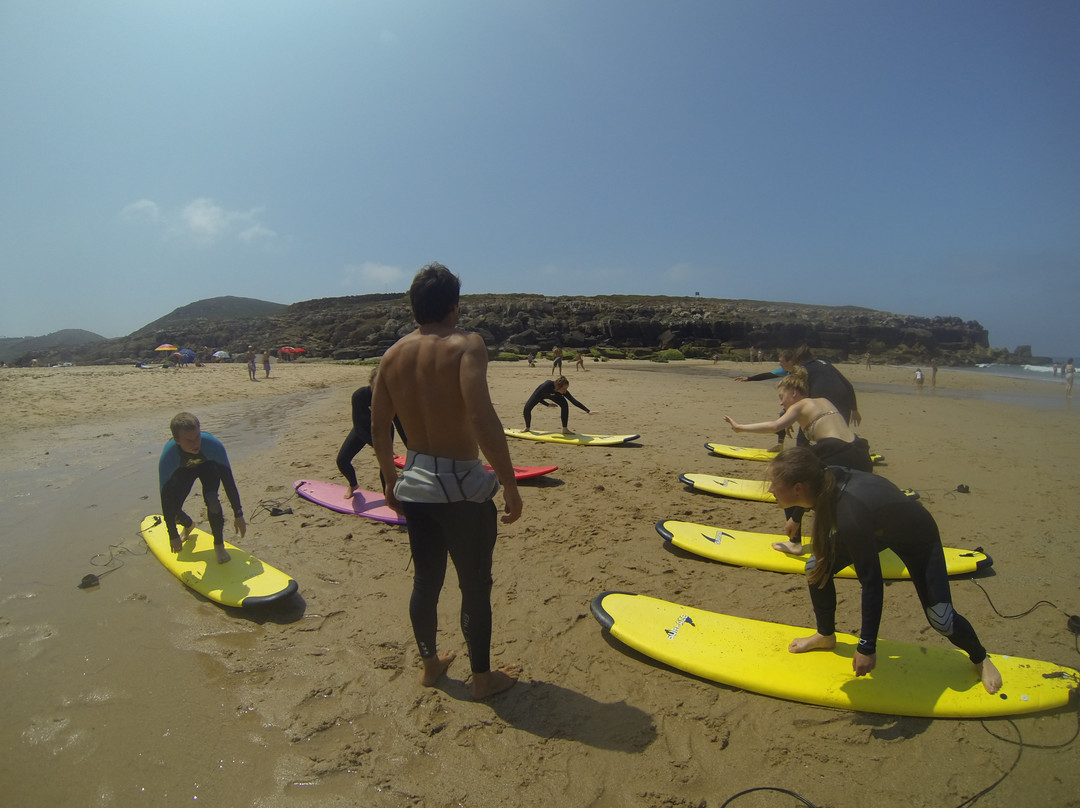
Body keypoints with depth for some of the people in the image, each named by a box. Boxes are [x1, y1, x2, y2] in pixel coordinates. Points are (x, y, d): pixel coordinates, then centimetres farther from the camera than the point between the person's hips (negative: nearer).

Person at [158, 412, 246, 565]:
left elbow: (228, 482, -31)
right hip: (183, 470, 2)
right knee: (172, 512, -5)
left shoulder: (213, 445, -41)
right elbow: (165, 498, -31)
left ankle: (219, 545, -7)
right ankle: (188, 525, 35)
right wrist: (173, 535, -26)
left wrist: (238, 515, -27)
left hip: (207, 465, -1)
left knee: (211, 499, -28)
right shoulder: (168, 457, -38)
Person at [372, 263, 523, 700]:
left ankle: (429, 663, 40)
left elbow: (378, 426, 9)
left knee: (425, 580, 21)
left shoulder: (393, 355, 3)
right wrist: (510, 484, -21)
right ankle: (482, 677, 29)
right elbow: (482, 419, -29)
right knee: (475, 585, 12)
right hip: (461, 485, -6)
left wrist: (390, 479, 22)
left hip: (414, 483, 6)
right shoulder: (466, 345, -16)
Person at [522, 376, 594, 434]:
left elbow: (574, 401, -29)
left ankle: (565, 429, -15)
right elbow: (536, 397, -31)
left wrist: (588, 411, -31)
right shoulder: (548, 385, -45)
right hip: (539, 395, -2)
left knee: (564, 404, -25)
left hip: (554, 395, 2)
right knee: (527, 409, -19)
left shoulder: (563, 391, -33)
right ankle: (527, 428, 12)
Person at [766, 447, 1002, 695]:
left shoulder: (850, 514, -46)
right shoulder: (825, 480, -26)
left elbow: (872, 584, -37)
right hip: (876, 527, 6)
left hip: (918, 537, -6)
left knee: (941, 620, -4)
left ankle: (980, 659, 31)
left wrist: (867, 646, -30)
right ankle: (826, 636, 18)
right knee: (817, 568, -5)